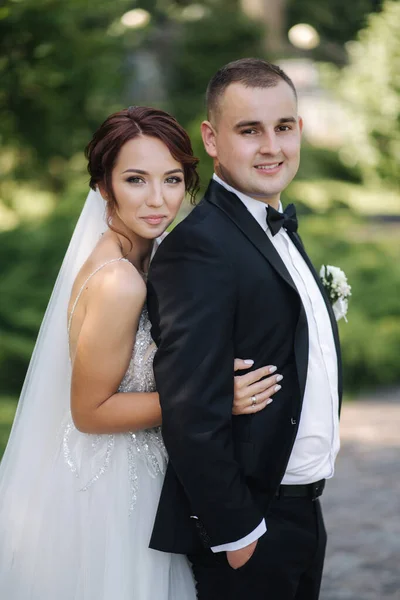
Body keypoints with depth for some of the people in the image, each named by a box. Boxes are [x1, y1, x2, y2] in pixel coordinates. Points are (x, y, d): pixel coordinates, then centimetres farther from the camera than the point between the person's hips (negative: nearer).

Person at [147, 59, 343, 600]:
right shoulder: (200, 246, -20)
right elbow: (191, 411, -25)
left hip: (299, 513, 9)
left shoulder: (280, 230, 11)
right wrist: (236, 532, -20)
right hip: (248, 526, -9)